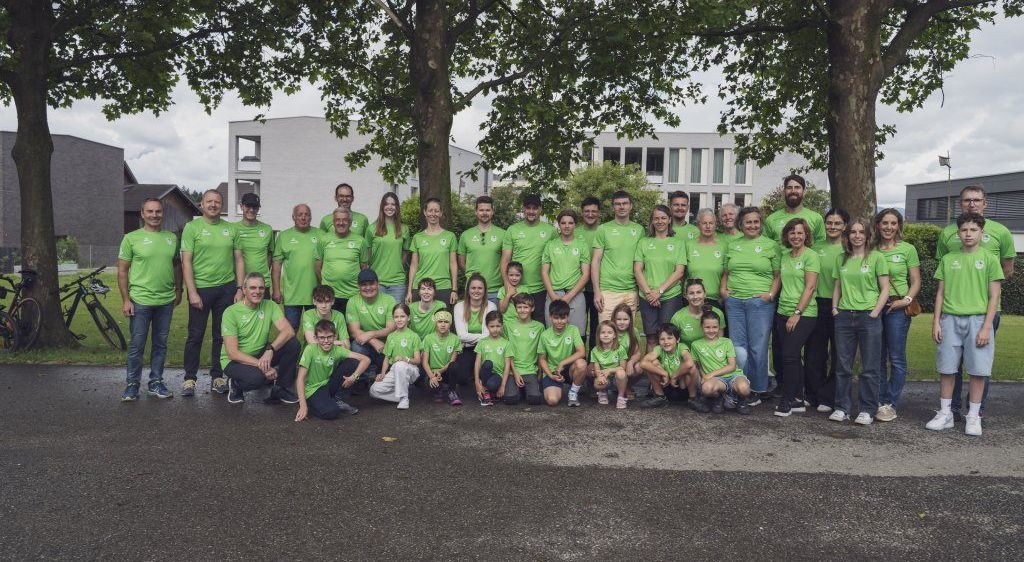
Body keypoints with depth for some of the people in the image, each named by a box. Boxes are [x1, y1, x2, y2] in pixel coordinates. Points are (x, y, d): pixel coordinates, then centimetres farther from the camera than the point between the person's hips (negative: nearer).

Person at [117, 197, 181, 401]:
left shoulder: (171, 238, 8)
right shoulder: (132, 238, -3)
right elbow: (122, 271, -3)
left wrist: (178, 290, 14)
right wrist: (125, 300, -8)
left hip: (166, 301, 4)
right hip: (140, 300, -4)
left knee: (160, 344, 11)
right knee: (136, 345, 2)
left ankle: (156, 383, 22)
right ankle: (132, 384, 14)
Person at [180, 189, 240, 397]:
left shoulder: (230, 228, 9)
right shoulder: (192, 227, -1)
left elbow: (238, 260, 12)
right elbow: (186, 261, -5)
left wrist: (240, 288, 4)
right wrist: (192, 292, -12)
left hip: (226, 288, 3)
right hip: (200, 288, -3)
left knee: (222, 335, 9)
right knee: (195, 335, 3)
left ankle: (217, 376, 19)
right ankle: (189, 378, 14)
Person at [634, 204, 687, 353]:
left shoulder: (678, 243, 6)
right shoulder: (644, 243, 10)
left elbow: (679, 272, -2)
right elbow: (637, 270, 4)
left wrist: (660, 291, -10)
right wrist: (648, 292, -8)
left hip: (671, 296, -1)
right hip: (647, 297, 1)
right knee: (651, 339, 2)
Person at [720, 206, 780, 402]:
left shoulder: (771, 245, 3)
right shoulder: (733, 245, 14)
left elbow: (778, 275, 3)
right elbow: (725, 272, 21)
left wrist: (771, 294, -10)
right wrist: (723, 288, 5)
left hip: (760, 302, -4)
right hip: (734, 301, 4)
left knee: (758, 348, -2)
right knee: (738, 347, 5)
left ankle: (758, 391, 9)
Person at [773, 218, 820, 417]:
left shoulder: (811, 256, -6)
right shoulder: (784, 257, 14)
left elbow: (810, 287, -11)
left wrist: (797, 313, -15)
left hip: (804, 314, -6)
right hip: (783, 313, 6)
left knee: (789, 355, -12)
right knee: (793, 357, 8)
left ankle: (787, 401, -2)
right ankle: (798, 400, 16)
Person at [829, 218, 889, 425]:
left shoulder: (876, 257, 0)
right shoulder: (841, 259, 12)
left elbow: (885, 289, -2)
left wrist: (874, 313, -10)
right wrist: (835, 308, 5)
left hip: (868, 317, -4)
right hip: (844, 317, 4)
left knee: (869, 368, 1)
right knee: (843, 366, 7)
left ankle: (867, 410, 10)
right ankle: (842, 408, 16)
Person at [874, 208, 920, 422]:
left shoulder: (908, 249, 1)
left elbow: (916, 282, 2)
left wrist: (907, 300, -13)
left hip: (897, 307, -3)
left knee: (896, 358, -1)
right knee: (877, 357, 7)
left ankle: (890, 404, 5)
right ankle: (879, 401, 16)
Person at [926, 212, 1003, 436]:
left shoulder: (989, 260, 3)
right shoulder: (948, 259, 10)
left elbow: (994, 297, 0)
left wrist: (986, 327, -8)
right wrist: (936, 322, 3)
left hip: (978, 319, -2)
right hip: (950, 319, 2)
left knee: (978, 370, 0)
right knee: (946, 369, 4)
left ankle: (974, 417, 11)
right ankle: (945, 414, 14)